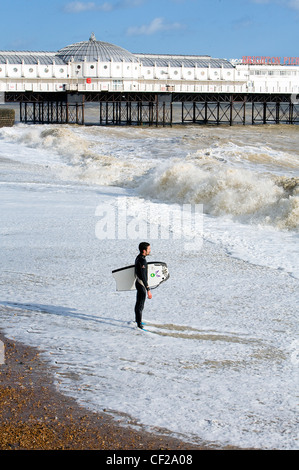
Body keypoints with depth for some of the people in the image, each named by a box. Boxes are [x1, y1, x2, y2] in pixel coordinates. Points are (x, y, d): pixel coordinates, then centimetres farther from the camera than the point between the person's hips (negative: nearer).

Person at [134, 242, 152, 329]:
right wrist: (148, 290, -32)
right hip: (141, 285, -10)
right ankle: (139, 325, 2)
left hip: (138, 282, 10)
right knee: (140, 305, -3)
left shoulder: (138, 258, 6)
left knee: (138, 303, 23)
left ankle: (137, 320, 37)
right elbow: (143, 276, -30)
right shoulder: (142, 260, -26)